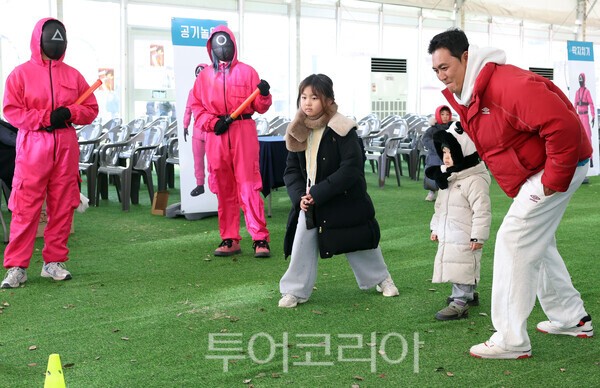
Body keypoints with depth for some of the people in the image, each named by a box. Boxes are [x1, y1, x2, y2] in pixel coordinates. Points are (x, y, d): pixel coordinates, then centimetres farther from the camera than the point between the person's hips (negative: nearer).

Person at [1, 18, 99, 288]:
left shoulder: (72, 75, 11)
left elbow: (91, 109, 11)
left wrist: (69, 113, -9)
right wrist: (46, 118, -15)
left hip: (66, 149, 4)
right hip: (33, 148, -3)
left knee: (62, 208, 5)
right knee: (25, 209, -5)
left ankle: (54, 262, 15)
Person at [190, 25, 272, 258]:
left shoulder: (247, 72, 7)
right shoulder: (204, 76, 13)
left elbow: (260, 107, 5)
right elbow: (196, 107, 11)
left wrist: (263, 95, -16)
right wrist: (213, 122, -6)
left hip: (243, 133, -3)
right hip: (216, 136, 3)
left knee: (248, 186, -9)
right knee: (223, 189, 6)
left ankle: (260, 239, -7)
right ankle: (229, 239, 13)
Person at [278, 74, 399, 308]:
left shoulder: (342, 130, -19)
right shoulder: (298, 132, -1)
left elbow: (351, 169, -24)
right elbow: (291, 170, 3)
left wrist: (318, 193, -26)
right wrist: (300, 196, -16)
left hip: (344, 201, -4)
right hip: (309, 201, 4)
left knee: (359, 243, 12)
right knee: (301, 245, 0)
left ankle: (381, 279, 35)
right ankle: (295, 291, 13)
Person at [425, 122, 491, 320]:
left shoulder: (475, 180, -18)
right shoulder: (448, 178, 12)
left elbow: (482, 211, -20)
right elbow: (440, 206, 22)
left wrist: (478, 236, -21)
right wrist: (435, 228, 24)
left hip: (465, 238, -9)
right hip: (448, 236, 9)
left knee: (462, 269, -7)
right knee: (453, 267, 17)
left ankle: (460, 303, -2)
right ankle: (468, 295, 33)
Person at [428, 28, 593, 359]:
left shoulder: (509, 84, -28)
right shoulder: (464, 97, 3)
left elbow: (563, 125, -34)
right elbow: (489, 148, 17)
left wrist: (553, 181, -25)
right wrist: (517, 191, 9)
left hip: (560, 167, -10)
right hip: (527, 175, 10)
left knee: (514, 241, -12)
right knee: (536, 243, 18)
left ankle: (511, 341, -4)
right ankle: (572, 319, 35)